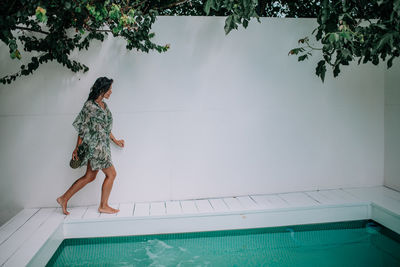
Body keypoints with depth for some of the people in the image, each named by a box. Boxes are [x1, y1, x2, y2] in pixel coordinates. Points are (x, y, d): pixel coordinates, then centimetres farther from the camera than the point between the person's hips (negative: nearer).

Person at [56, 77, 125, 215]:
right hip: (95, 145, -9)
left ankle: (64, 199, 22)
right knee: (111, 173, -2)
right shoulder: (90, 105, -12)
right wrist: (77, 148, -8)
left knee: (90, 177, 12)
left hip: (102, 145, 9)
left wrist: (115, 140, 25)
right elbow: (82, 128, -10)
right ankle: (103, 206, 11)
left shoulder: (103, 105, 13)